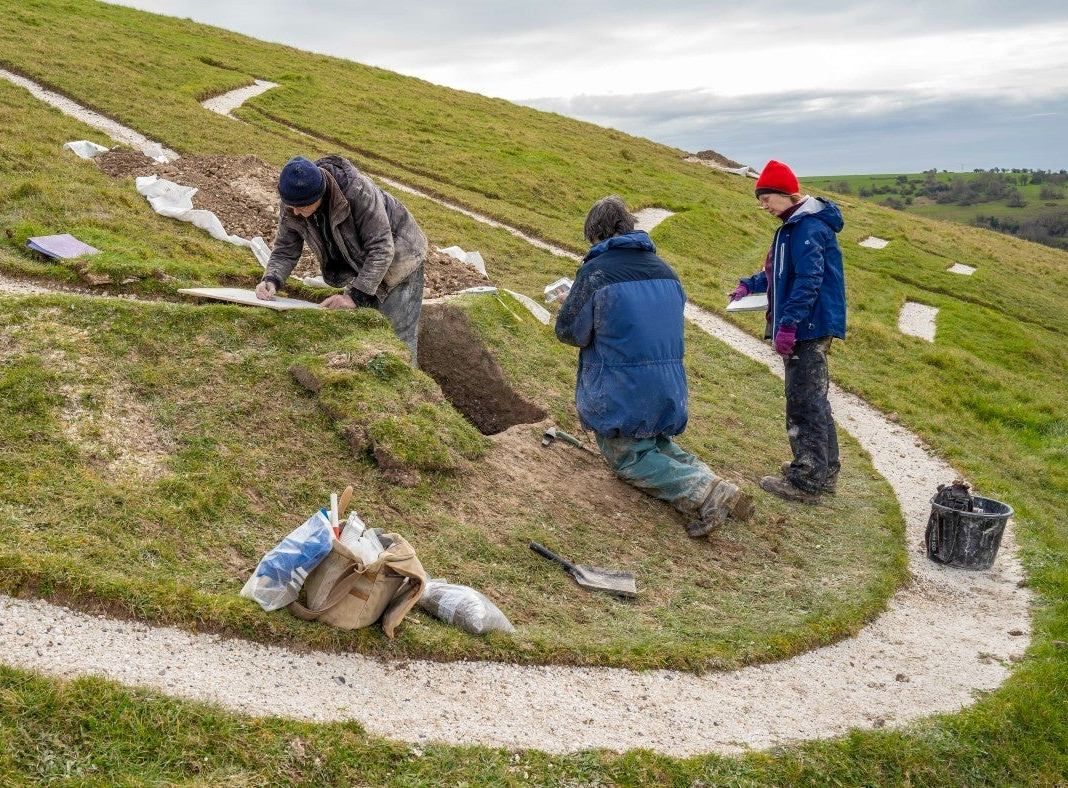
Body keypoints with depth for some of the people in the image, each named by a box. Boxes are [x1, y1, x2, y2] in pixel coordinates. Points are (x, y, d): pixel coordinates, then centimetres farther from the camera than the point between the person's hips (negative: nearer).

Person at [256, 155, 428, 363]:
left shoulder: (358, 191, -35)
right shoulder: (290, 207, -17)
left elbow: (381, 249, -33)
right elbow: (285, 250, -6)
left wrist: (355, 295, -37)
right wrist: (271, 280, -26)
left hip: (397, 258, -6)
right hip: (359, 266, 6)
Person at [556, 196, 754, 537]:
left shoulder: (595, 271, -14)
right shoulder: (665, 270, 8)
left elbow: (570, 332, -9)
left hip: (618, 393, -6)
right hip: (669, 388, 7)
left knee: (630, 459, 7)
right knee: (659, 445, 26)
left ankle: (704, 495, -17)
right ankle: (706, 479, -1)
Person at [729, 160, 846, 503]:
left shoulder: (808, 227, -16)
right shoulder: (795, 225, 17)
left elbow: (809, 280, -24)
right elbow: (780, 272, 30)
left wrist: (787, 324, -27)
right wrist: (749, 285, 23)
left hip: (807, 327, -11)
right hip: (806, 328, 11)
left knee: (804, 401, -6)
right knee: (812, 398, 16)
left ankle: (807, 480, -1)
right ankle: (824, 470, 25)